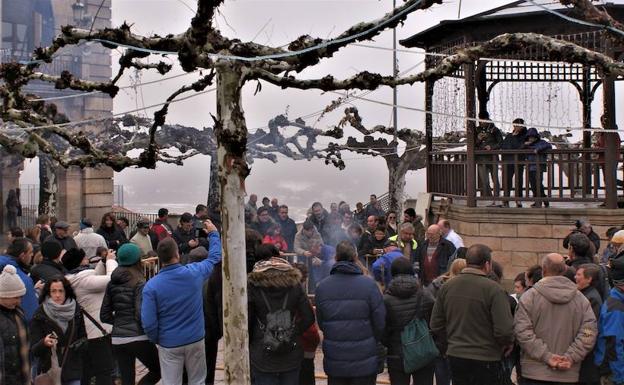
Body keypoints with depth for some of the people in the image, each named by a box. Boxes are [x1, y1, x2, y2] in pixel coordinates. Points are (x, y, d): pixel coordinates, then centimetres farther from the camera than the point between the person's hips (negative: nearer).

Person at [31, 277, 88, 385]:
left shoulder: (76, 311, 3)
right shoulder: (40, 315, -5)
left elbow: (83, 337, 17)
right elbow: (34, 350, -6)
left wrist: (80, 344, -4)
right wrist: (44, 343, -27)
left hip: (73, 371, 2)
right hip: (49, 371, -2)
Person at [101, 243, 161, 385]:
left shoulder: (112, 284, 8)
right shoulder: (139, 283, -9)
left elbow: (105, 316, 10)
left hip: (117, 340, 5)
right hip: (139, 338, -5)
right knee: (157, 371, 15)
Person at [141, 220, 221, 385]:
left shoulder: (151, 285, -15)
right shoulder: (194, 272, -11)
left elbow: (148, 322, -15)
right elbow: (214, 257, 9)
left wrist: (156, 340, 5)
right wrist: (214, 233, 23)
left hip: (169, 344, -1)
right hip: (195, 340, 2)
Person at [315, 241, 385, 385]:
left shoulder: (322, 286, -5)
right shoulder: (369, 284, -12)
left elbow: (320, 323, 3)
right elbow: (380, 322, -9)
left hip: (334, 362, 2)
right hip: (364, 362, -2)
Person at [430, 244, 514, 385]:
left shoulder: (446, 286, 0)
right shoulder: (493, 289, -17)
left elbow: (435, 325, 4)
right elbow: (504, 330, -21)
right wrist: (508, 343, 0)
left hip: (455, 356, 5)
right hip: (486, 359, -5)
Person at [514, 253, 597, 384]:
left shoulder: (529, 296, -6)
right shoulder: (581, 299, 3)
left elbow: (523, 331, -14)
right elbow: (588, 333, -5)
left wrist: (546, 356, -12)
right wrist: (571, 357, -7)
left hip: (535, 373, -3)